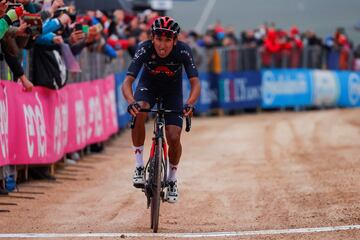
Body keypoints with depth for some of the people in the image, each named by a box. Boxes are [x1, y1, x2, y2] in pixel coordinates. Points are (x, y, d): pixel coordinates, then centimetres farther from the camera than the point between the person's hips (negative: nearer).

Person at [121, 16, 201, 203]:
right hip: (148, 85, 0)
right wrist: (131, 102, -57)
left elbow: (195, 83, -34)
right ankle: (139, 166, -21)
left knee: (174, 137, -13)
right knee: (139, 113, -33)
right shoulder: (145, 49, -32)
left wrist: (189, 104, -53)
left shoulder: (183, 51, -31)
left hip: (172, 90, 0)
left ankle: (172, 179, 15)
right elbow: (127, 82, -36)